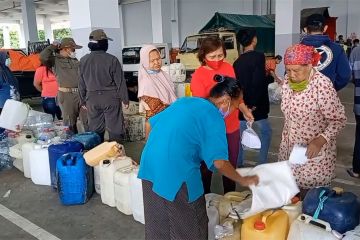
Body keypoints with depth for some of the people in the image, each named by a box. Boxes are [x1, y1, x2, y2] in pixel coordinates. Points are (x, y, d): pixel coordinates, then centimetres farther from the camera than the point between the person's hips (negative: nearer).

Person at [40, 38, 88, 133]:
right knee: (70, 123, 3)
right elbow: (43, 57, -18)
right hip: (66, 94, -5)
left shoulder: (75, 60, 20)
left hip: (81, 93, 5)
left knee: (87, 120, 5)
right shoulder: (55, 60, 2)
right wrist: (53, 46, -3)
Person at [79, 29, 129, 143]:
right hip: (110, 97, -4)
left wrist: (83, 101, 17)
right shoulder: (112, 59, -12)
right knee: (114, 128, 5)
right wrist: (125, 99, 2)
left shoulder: (83, 60, 0)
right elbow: (120, 82, -8)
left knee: (95, 129, 12)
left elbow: (81, 83, 7)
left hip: (92, 98, 4)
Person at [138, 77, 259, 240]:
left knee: (158, 224, 24)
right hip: (176, 174, -7)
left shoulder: (185, 101, 14)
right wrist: (243, 180, 2)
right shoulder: (214, 117, -7)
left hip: (149, 166, 8)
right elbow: (219, 162, -14)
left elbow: (151, 124, 17)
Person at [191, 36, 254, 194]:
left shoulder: (228, 67, 1)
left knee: (231, 165, 18)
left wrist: (245, 110, 14)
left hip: (232, 126, 5)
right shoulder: (198, 76, -15)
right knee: (207, 166, 11)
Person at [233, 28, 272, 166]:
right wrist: (254, 104, -16)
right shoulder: (258, 57, -13)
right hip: (255, 106, -6)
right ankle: (262, 164, 12)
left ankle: (238, 165, 19)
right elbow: (258, 82, -23)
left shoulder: (237, 62, 8)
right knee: (266, 132, 12)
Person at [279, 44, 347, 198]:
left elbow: (338, 119, -18)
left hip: (314, 152, -6)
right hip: (289, 148, 6)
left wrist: (320, 140, -32)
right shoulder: (288, 81, -2)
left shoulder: (322, 85, -23)